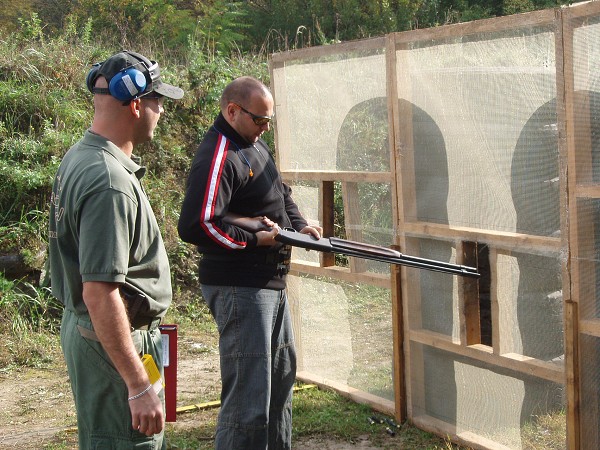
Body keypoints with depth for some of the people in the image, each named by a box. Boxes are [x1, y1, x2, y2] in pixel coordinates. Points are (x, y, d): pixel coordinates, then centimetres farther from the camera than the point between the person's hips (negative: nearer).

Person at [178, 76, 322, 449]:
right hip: (239, 288, -11)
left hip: (271, 282, 11)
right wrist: (254, 239, -20)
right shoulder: (218, 158, -20)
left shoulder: (256, 145, 11)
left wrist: (299, 225, 4)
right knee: (249, 395, -9)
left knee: (281, 374, 23)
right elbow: (196, 225, -29)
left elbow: (281, 195, 24)